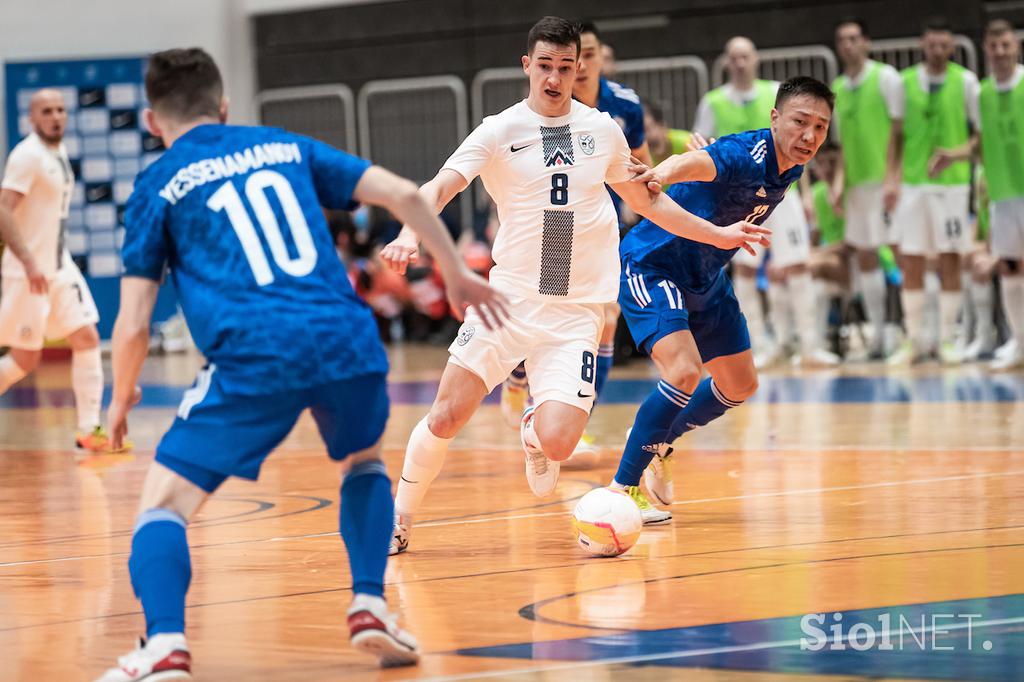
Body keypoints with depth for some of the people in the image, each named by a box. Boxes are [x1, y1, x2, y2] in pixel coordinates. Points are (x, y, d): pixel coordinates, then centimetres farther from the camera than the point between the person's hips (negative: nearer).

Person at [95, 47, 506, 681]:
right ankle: (370, 606, 17)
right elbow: (402, 193, 14)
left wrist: (121, 398, 26)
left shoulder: (157, 187, 14)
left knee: (164, 502, 6)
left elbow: (133, 326, 8)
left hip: (254, 358, -3)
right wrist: (458, 274, 25)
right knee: (366, 462, 33)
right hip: (347, 340, 3)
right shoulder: (286, 147, 23)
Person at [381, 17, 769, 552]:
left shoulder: (603, 130, 7)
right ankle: (398, 519, 13)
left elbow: (646, 200, 23)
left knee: (558, 444, -15)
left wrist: (718, 234, 22)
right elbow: (439, 187, -16)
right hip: (509, 300, -1)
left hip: (576, 311, 1)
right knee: (446, 417, -10)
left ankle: (535, 433, 22)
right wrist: (409, 233, -36)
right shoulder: (500, 131, -3)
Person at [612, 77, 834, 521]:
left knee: (740, 385, 17)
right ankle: (621, 490, -14)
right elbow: (700, 162, -55)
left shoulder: (790, 169, -4)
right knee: (685, 372, -26)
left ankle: (657, 444, 40)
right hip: (651, 266, -9)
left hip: (705, 280, 9)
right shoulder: (747, 155, -31)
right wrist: (667, 171, -76)